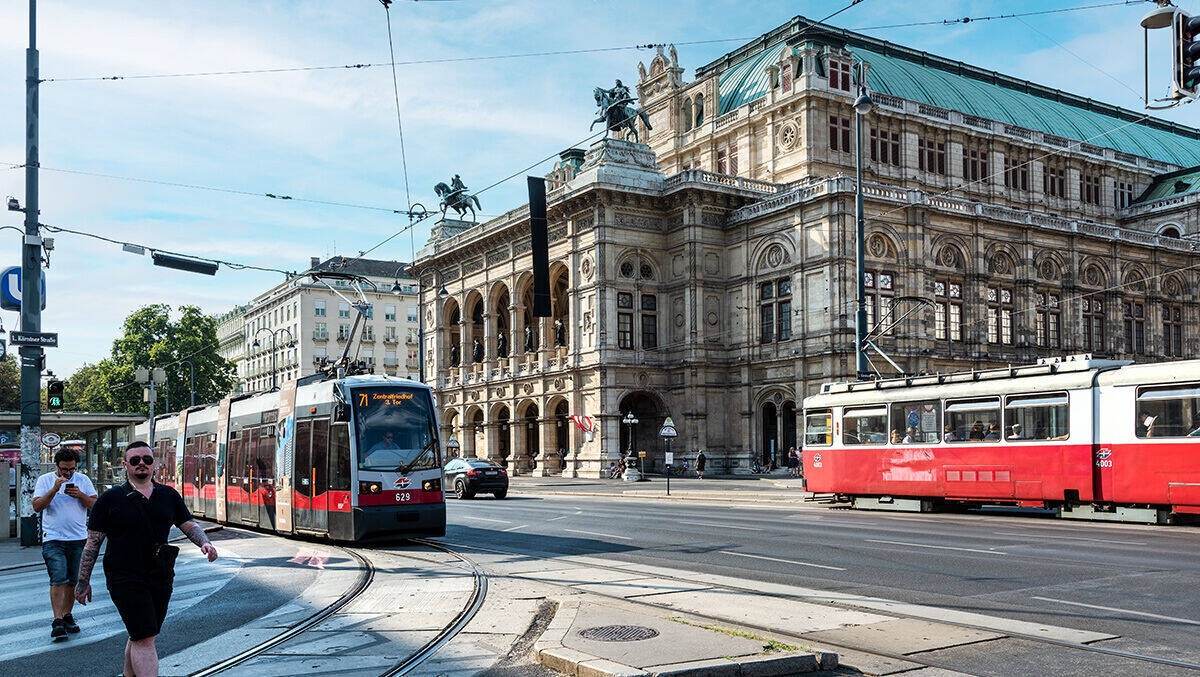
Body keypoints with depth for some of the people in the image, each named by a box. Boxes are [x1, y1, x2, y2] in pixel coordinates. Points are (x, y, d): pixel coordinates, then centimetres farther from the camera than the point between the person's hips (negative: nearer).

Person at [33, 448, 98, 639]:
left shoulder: (83, 480, 7)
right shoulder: (44, 480, 3)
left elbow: (95, 505, 3)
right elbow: (37, 506, -8)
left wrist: (80, 495, -14)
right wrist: (54, 490, -20)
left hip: (78, 539, 2)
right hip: (53, 539, -2)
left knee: (73, 581, 8)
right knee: (58, 580, -11)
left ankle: (67, 615, 21)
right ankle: (58, 622, -13)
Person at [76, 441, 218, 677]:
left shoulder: (169, 495, 10)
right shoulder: (110, 499, 0)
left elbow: (189, 525, 14)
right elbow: (93, 542, 2)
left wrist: (204, 543, -7)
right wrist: (83, 581, 2)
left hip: (161, 578, 4)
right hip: (125, 578, -4)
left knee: (141, 637, 15)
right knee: (144, 639, -13)